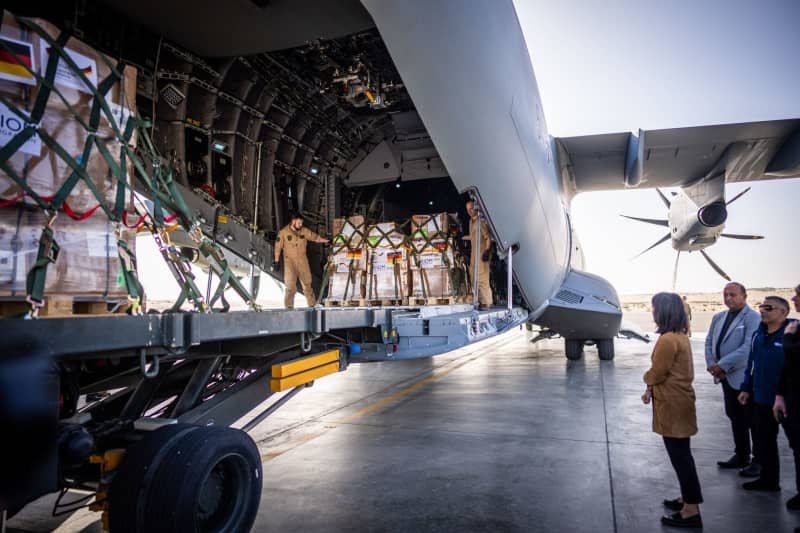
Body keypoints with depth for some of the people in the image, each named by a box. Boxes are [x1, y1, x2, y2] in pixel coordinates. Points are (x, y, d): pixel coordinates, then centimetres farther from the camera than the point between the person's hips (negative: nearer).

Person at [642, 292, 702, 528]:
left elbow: (656, 374, -17)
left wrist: (647, 382, 5)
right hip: (679, 401, 10)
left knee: (680, 456, 0)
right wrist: (652, 389, 4)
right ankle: (687, 499, 32)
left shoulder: (667, 340, -23)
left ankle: (691, 511, 10)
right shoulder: (680, 335, 9)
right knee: (681, 454, 19)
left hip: (673, 405, -10)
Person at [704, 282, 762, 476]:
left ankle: (759, 460, 16)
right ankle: (741, 456, 30)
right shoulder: (718, 318, 12)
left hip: (745, 377, -7)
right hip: (727, 377, 7)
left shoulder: (753, 317, -12)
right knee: (735, 418, 17)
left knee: (753, 420, 4)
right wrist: (711, 364, -6)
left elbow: (749, 347, -22)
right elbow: (709, 342, 10)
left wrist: (722, 365, -21)